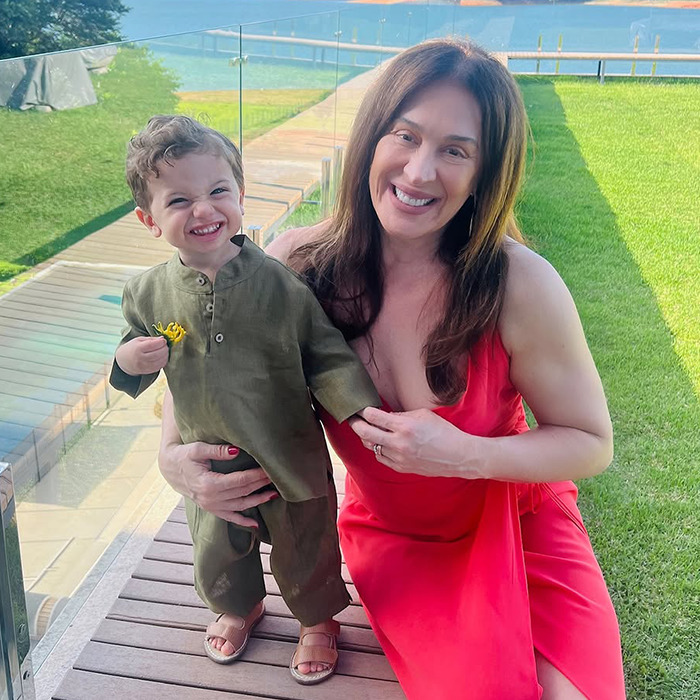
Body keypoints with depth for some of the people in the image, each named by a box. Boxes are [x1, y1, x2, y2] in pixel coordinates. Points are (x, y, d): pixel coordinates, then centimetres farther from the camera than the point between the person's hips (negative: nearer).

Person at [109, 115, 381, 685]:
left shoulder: (282, 283, -18)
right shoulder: (149, 294, -9)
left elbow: (328, 358, -11)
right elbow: (132, 378, 5)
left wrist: (364, 409, -25)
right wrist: (128, 362, -18)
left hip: (291, 461, -2)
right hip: (210, 466, 3)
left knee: (305, 556, 19)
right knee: (217, 557, 25)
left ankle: (318, 620, 51)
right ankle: (241, 608, 60)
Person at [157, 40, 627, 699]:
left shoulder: (519, 285, -25)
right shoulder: (300, 264, -18)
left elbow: (592, 444, -13)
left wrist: (466, 455, -28)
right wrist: (174, 454, -16)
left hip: (516, 517, 0)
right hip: (389, 533, 0)